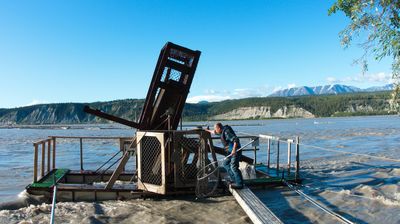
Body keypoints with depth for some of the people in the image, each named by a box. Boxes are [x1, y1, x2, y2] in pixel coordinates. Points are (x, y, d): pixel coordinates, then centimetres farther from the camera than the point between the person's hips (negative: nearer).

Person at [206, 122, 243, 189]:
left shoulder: (226, 132, -18)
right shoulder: (222, 132, 13)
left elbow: (236, 139, -27)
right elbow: (215, 132, 35)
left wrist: (234, 150, -32)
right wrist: (208, 131, 50)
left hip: (235, 151, -11)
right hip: (231, 151, 11)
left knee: (233, 167, -14)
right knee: (226, 163, 17)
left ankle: (239, 184, -9)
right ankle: (234, 179, 20)